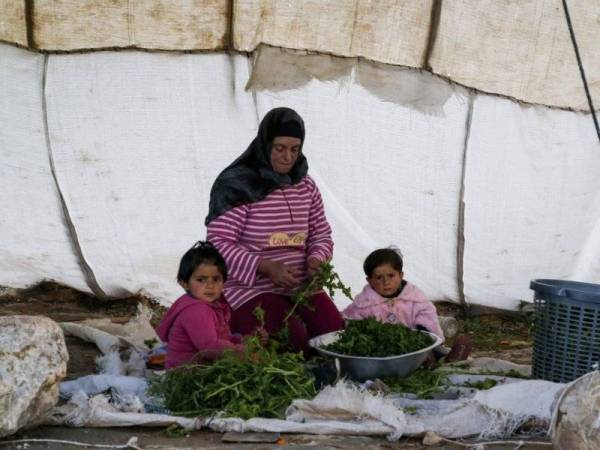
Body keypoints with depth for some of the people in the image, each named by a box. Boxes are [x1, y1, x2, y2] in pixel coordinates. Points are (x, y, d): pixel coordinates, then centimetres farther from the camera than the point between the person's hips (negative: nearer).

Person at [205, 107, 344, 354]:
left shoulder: (306, 186, 11)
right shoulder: (237, 185, -9)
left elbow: (322, 234, 18)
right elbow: (218, 243, -14)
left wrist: (316, 259, -6)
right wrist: (265, 267, -24)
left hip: (300, 286, 6)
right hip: (249, 289, -6)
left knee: (335, 331, -17)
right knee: (294, 340, -27)